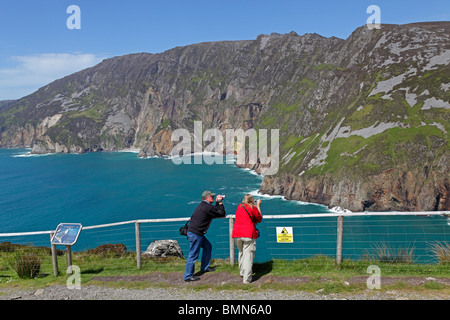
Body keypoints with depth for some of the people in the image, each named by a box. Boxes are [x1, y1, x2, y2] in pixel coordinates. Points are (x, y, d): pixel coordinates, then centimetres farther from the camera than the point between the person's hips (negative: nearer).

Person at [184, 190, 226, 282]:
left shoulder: (203, 206, 14)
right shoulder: (208, 207, -17)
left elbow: (215, 211, 26)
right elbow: (222, 214, -9)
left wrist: (218, 203, 16)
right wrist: (220, 203, 2)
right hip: (195, 234, -10)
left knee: (208, 246, 21)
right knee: (193, 255, -3)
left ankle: (204, 267, 32)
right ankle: (188, 276, 5)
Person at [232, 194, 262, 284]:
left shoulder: (239, 207, 14)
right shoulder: (253, 208, -1)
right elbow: (259, 219, 11)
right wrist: (258, 206, 16)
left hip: (237, 234, 5)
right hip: (248, 234, -5)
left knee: (241, 253, 23)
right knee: (248, 255, -3)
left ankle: (242, 272, 34)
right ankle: (246, 279, -5)